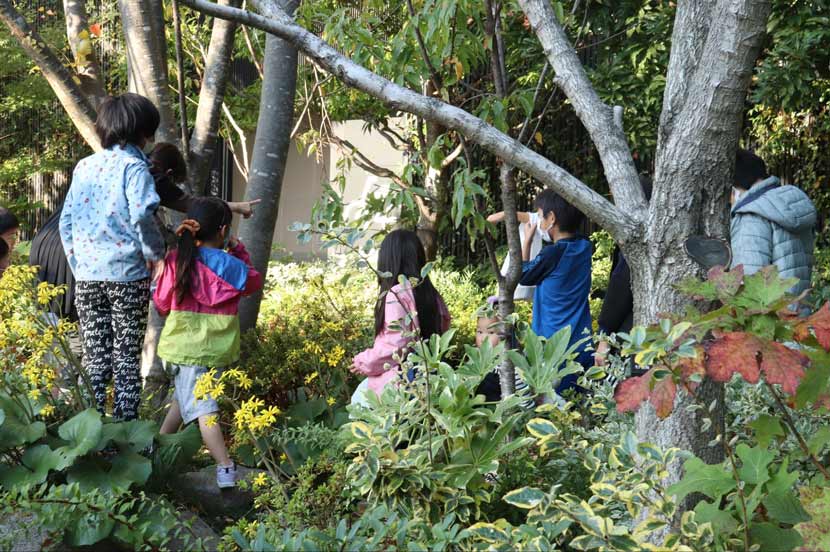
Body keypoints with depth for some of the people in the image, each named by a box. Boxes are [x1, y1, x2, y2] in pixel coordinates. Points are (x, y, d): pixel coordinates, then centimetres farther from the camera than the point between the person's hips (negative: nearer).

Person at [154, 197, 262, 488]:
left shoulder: (177, 261, -6)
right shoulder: (234, 267, -2)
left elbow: (161, 303, 5)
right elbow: (255, 281, 21)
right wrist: (237, 249, 23)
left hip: (185, 346, -2)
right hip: (219, 349, 2)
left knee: (200, 406, 0)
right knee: (185, 396, 18)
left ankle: (225, 467, -6)